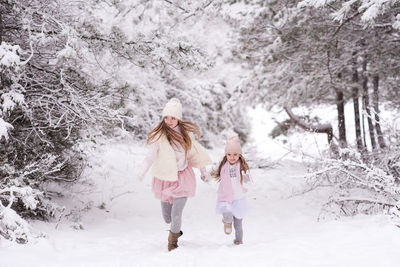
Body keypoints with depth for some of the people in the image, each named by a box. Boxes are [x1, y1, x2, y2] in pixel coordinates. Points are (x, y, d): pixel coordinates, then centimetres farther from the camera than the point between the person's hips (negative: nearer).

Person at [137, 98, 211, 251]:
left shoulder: (186, 132, -1)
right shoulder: (160, 135, -11)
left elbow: (194, 151, 13)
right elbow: (151, 155, -21)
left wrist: (203, 171, 21)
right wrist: (142, 172, -39)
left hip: (183, 178, 1)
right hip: (165, 178, -1)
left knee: (176, 214, -10)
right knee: (167, 218, 8)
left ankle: (173, 239, 20)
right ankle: (176, 230, 45)